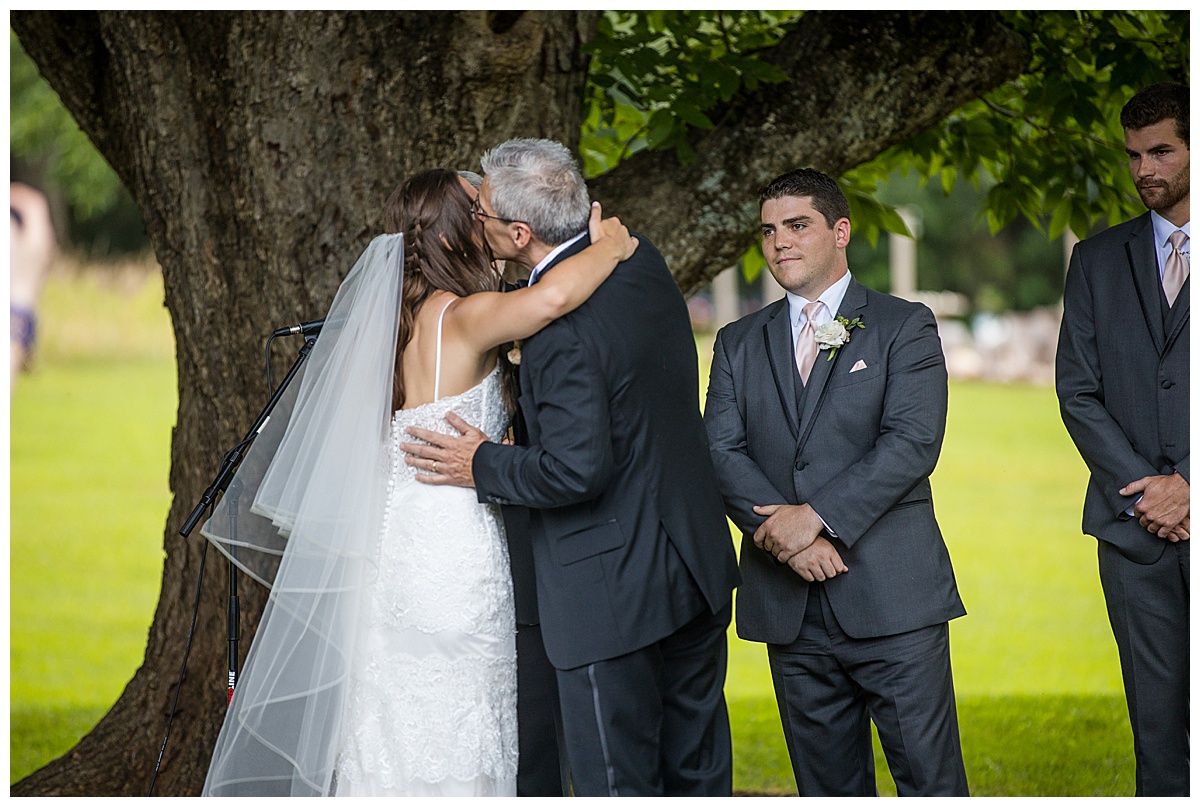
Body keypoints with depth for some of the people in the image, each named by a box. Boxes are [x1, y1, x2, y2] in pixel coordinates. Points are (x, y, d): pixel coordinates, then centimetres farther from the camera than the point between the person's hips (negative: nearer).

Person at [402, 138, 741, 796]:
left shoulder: (561, 328, -24)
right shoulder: (641, 261, 3)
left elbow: (577, 470, -27)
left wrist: (484, 466, -12)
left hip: (611, 591, -9)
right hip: (698, 566, 9)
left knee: (618, 782, 2)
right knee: (697, 770, 17)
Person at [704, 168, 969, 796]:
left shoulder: (904, 327, 3)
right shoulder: (738, 344, 15)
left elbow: (912, 443, -9)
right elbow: (723, 451, 3)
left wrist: (815, 515, -18)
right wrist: (784, 535, -14)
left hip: (892, 599, -3)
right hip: (788, 607, 4)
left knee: (930, 778, -4)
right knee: (826, 785, 9)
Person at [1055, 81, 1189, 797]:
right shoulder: (1098, 260, 14)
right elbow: (1078, 392, 8)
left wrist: (1187, 485, -11)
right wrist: (1143, 492, -4)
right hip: (1133, 523, 3)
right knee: (1157, 714, 3)